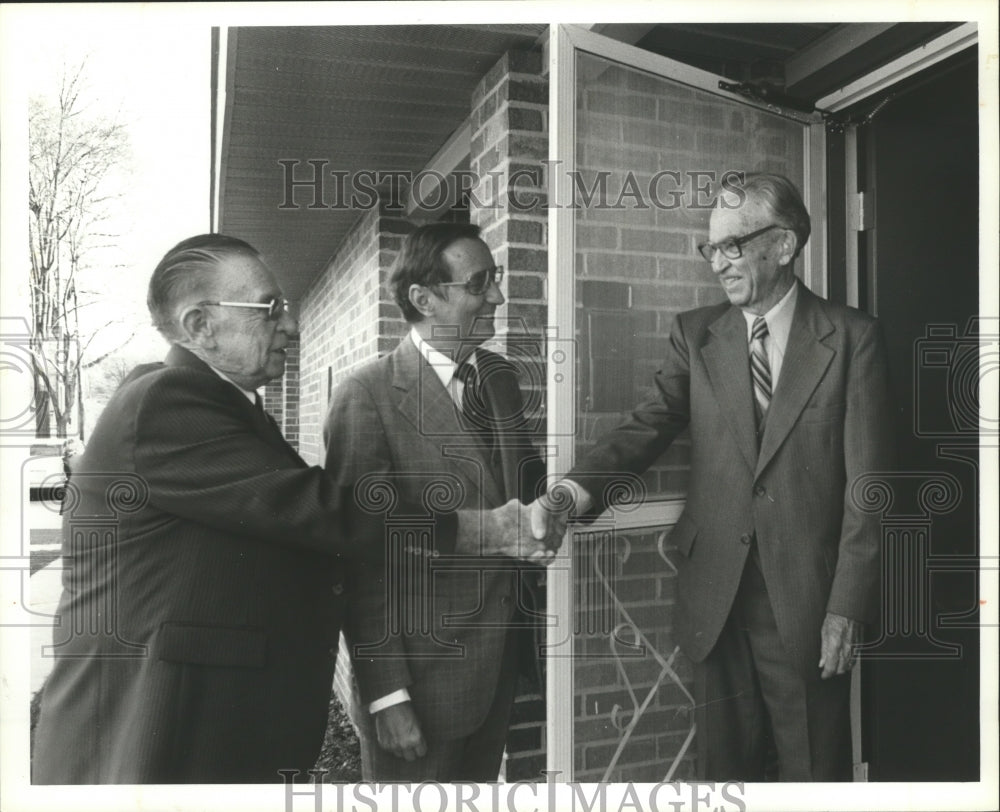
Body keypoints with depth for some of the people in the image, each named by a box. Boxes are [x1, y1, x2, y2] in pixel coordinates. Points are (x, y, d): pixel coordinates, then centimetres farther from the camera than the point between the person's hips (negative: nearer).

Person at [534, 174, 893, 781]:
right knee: (726, 764, 14)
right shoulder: (695, 334, 5)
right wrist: (571, 493, -24)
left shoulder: (852, 337, -2)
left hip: (808, 601, -2)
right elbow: (648, 428, -6)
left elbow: (866, 481, -4)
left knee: (816, 768, 13)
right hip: (718, 598, 2)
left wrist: (849, 605, -8)